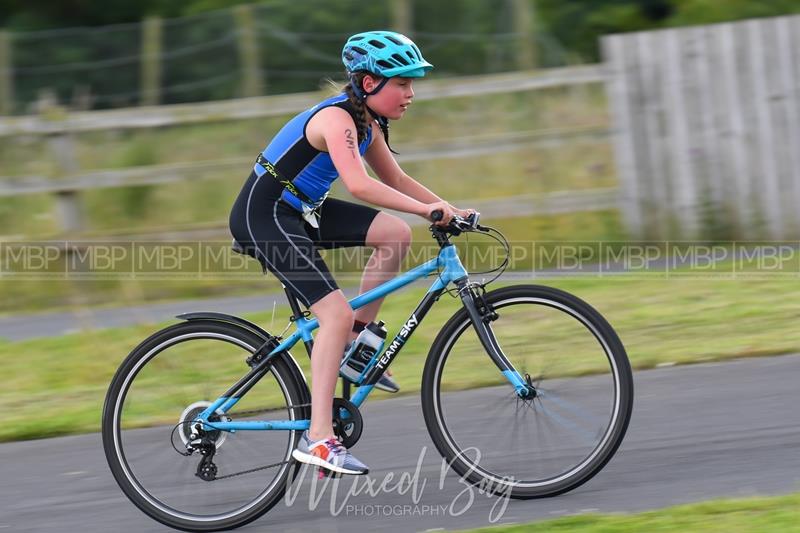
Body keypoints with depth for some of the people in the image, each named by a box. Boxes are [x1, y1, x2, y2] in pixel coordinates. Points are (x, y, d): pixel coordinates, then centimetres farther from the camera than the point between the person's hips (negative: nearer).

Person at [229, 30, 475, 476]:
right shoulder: (337, 119, -22)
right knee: (336, 313, -19)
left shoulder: (367, 124, 8)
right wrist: (428, 210, -36)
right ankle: (318, 439, -19)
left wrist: (449, 209, 3)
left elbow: (396, 180, 16)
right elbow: (359, 185, -36)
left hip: (299, 211, 9)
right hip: (263, 216, -9)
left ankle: (354, 344, 8)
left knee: (396, 234, -3)